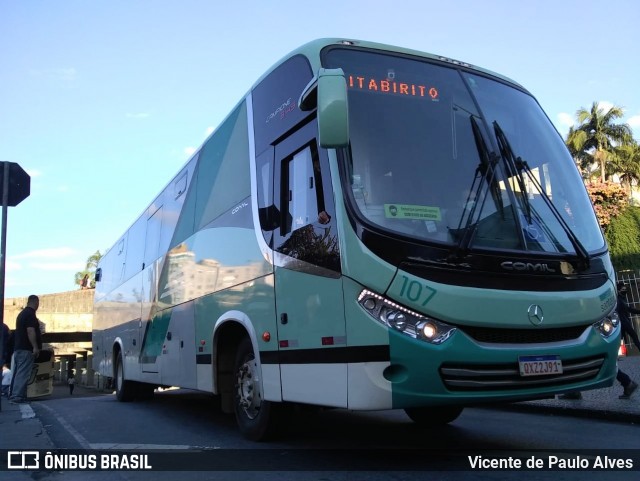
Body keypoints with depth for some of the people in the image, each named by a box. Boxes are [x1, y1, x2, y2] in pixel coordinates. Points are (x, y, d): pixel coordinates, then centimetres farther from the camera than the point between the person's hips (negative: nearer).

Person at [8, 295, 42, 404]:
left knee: (18, 372, 13)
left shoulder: (22, 313, 18)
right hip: (26, 349, -10)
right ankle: (17, 396, -11)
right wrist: (35, 347, -22)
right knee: (23, 373, -9)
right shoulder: (30, 314, -12)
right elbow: (30, 331, -21)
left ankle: (13, 395, 17)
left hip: (19, 347, 10)